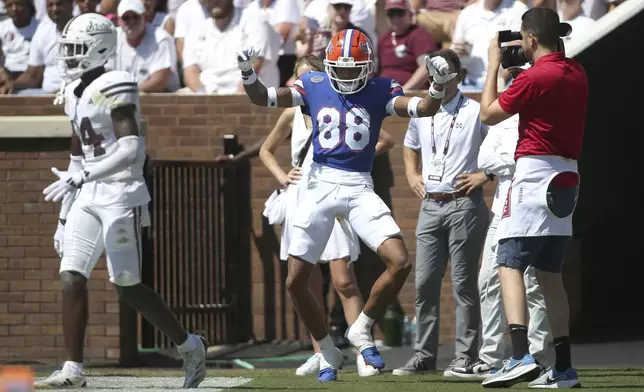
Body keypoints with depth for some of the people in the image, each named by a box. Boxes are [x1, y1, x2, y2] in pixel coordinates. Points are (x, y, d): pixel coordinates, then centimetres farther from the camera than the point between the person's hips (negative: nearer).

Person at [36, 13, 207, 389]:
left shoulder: (115, 89, -14)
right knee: (71, 278, -3)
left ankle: (190, 346, 15)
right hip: (88, 199, 8)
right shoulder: (75, 94, 14)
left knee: (129, 288, -3)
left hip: (121, 196, -8)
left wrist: (80, 177, -29)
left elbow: (131, 151, -24)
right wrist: (65, 216, 20)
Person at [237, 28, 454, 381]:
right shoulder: (313, 87, 4)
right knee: (295, 281, -2)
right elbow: (262, 98, 2)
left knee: (400, 263, -16)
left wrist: (438, 86, -27)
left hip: (360, 189, -1)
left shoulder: (379, 91, 1)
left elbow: (423, 109, -8)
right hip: (320, 185, 1)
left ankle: (361, 331, 7)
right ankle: (327, 352, 18)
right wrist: (247, 73, -17)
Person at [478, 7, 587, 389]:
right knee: (551, 275, 13)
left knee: (510, 266, -10)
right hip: (568, 177, 8)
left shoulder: (534, 78, -14)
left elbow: (489, 114, -3)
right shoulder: (577, 74, 9)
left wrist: (495, 64, 6)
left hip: (535, 173, -8)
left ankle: (521, 355, -26)